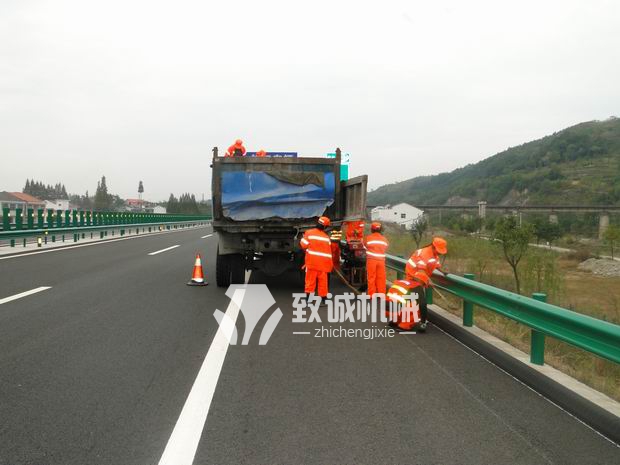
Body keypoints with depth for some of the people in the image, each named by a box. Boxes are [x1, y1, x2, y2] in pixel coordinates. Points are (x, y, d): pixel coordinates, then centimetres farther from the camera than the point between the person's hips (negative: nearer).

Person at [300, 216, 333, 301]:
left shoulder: (309, 233, -6)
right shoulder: (326, 237, 6)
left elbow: (303, 245, -7)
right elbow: (329, 252, 8)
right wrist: (330, 265, 14)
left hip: (311, 262, -2)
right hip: (323, 264, 2)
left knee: (310, 281, 2)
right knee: (323, 282, 7)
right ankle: (323, 300, 11)